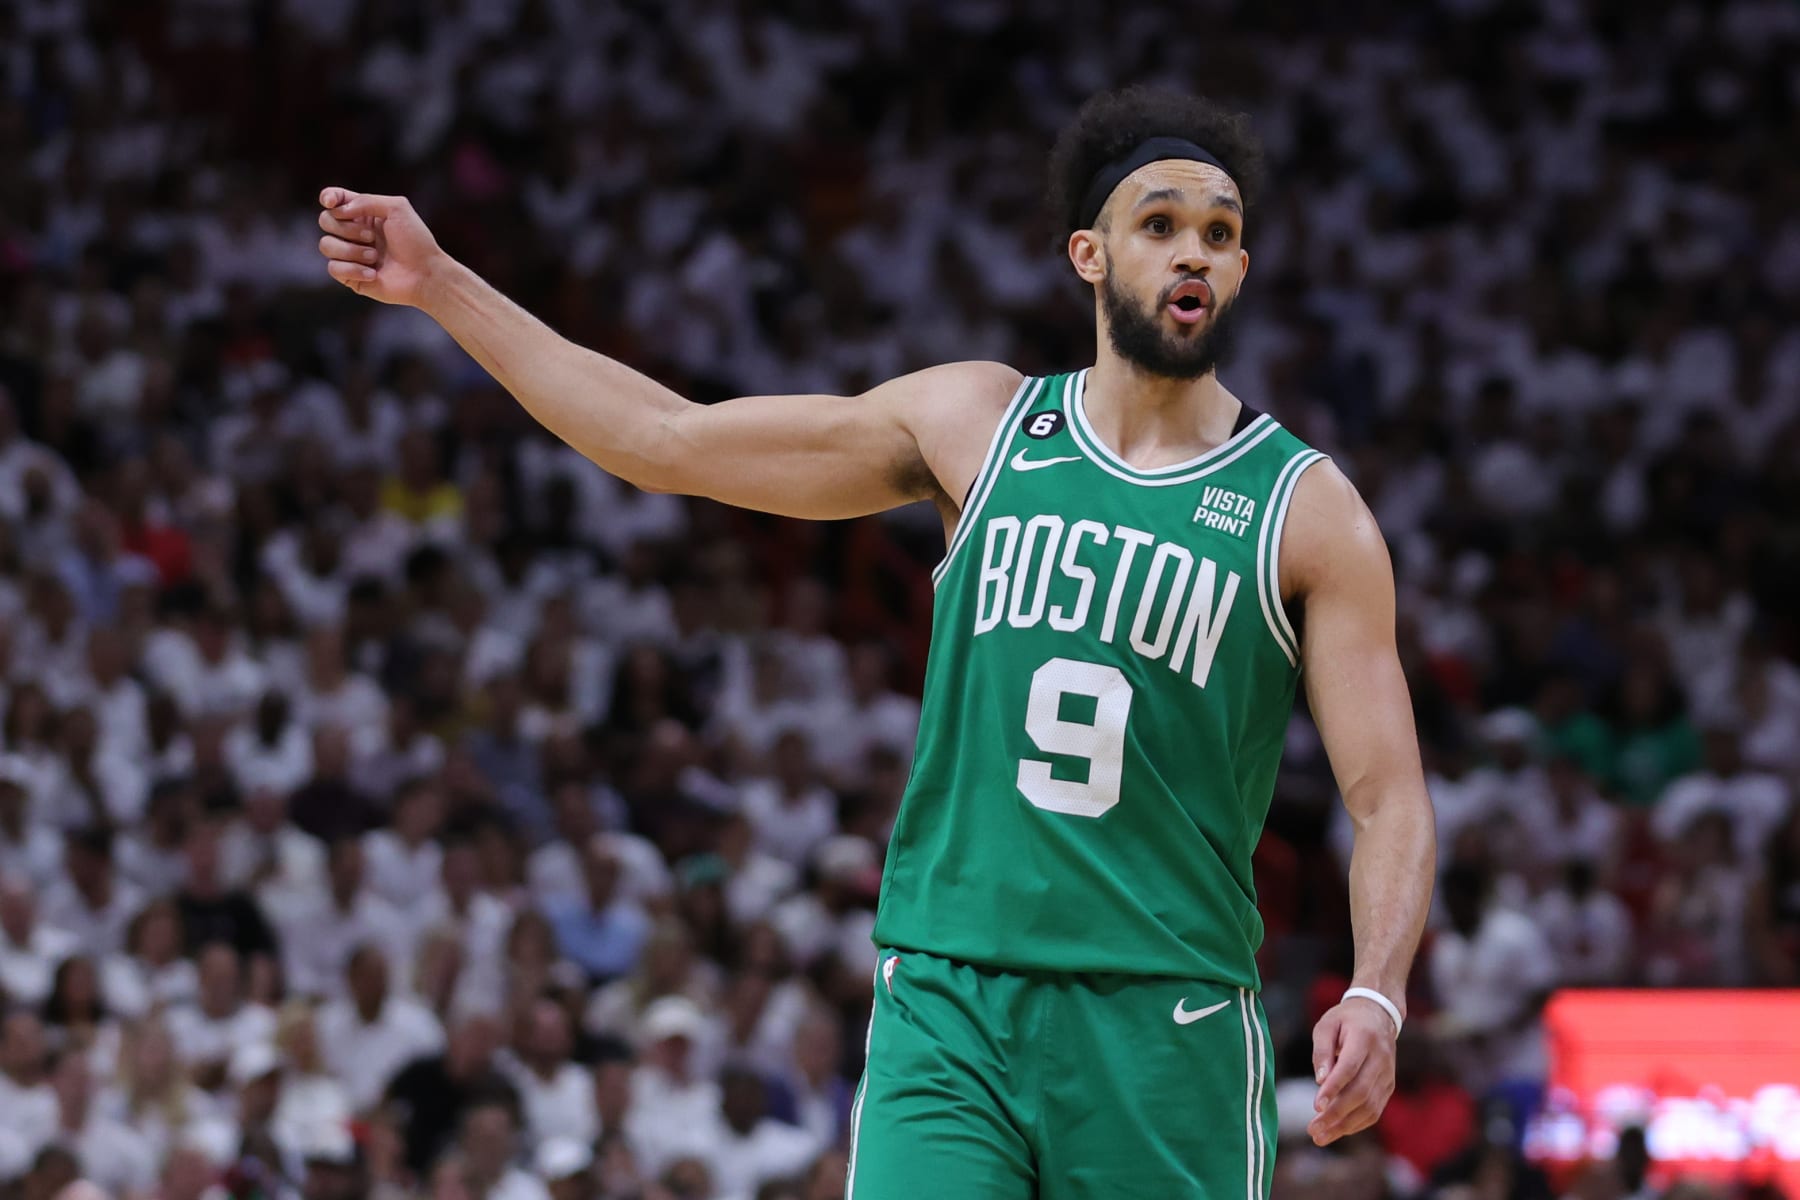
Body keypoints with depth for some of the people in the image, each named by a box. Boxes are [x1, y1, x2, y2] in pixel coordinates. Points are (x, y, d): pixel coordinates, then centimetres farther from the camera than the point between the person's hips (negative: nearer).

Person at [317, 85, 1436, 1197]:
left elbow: (1388, 795, -2)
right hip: (946, 1002, 1)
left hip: (1166, 1029, -1)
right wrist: (441, 286, 10)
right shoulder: (976, 423, 8)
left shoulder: (1306, 509, 2)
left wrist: (1376, 998, -20)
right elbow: (668, 440, 12)